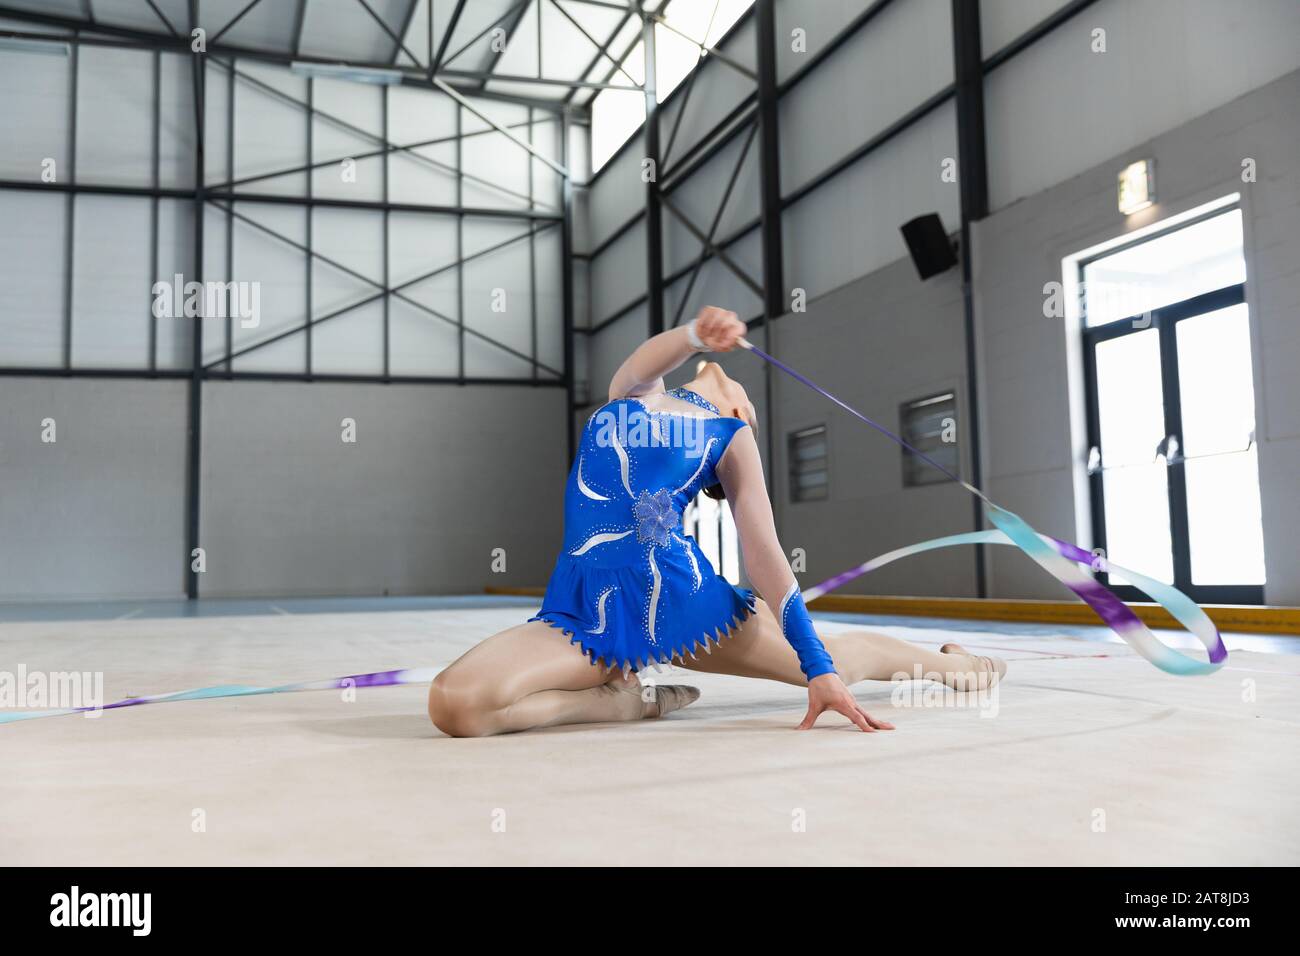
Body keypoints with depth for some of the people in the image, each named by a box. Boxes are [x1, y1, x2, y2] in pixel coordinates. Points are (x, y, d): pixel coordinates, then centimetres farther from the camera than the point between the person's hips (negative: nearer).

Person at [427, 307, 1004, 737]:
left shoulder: (732, 435, 12)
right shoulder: (632, 393, 17)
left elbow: (764, 555, 2)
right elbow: (643, 368, -10)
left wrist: (819, 670, -8)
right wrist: (697, 336, -34)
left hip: (684, 593, 0)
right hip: (589, 607, 1)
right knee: (454, 703, -23)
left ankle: (942, 660, 45)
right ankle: (627, 700, -2)